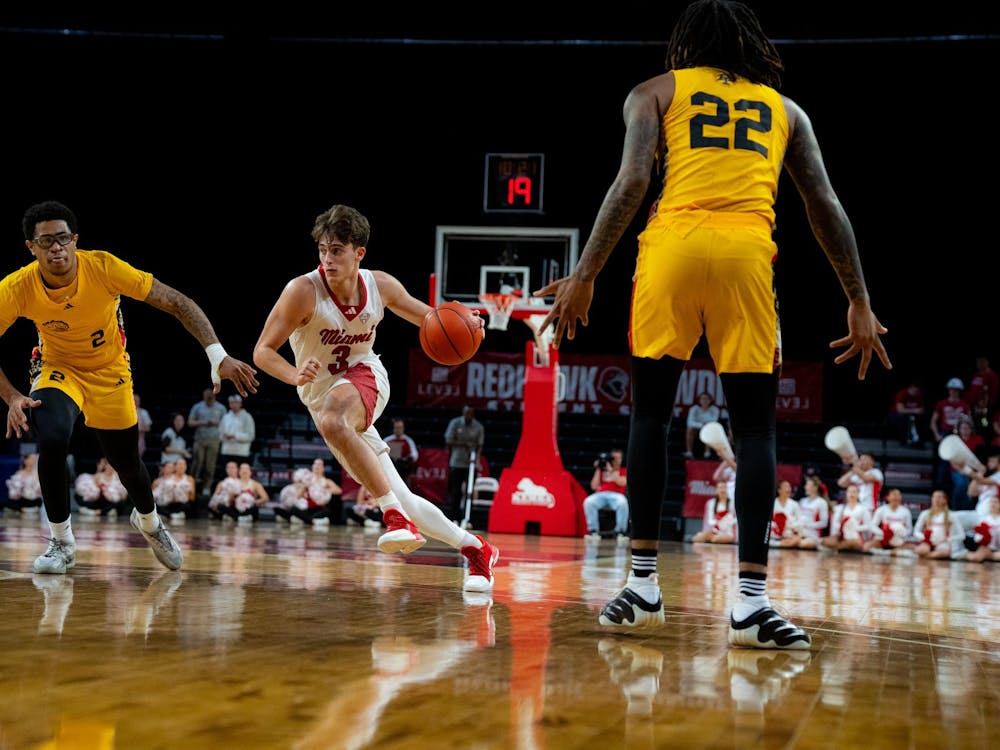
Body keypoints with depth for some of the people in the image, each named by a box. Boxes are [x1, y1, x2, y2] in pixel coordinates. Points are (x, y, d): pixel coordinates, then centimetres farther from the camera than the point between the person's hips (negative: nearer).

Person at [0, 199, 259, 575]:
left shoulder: (103, 267, -30)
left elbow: (178, 303, -26)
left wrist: (219, 358, -35)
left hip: (110, 371, 1)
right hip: (58, 369, -1)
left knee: (127, 463, 11)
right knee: (52, 439, -29)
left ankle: (149, 522, 48)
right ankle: (61, 543, -7)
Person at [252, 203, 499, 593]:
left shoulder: (381, 285, -8)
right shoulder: (303, 291, -17)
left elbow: (426, 316, 9)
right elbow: (262, 351, -16)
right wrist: (296, 376, -37)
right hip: (322, 396, 1)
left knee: (332, 421, -39)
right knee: (401, 501, -1)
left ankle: (396, 516, -36)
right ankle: (476, 549, 15)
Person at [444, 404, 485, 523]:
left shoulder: (479, 427, 2)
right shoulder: (455, 423, 0)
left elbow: (480, 445, -1)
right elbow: (448, 441, -2)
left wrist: (476, 457, -20)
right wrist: (463, 443, -14)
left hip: (472, 464, 1)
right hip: (456, 463, -1)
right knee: (454, 491, 0)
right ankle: (452, 517, 5)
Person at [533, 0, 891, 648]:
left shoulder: (656, 92, 17)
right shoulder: (784, 109, 24)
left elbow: (632, 183, 1)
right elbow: (826, 206, 16)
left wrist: (585, 275, 0)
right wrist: (860, 304, 17)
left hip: (673, 245, -1)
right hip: (747, 253, 1)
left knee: (650, 413, 11)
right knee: (755, 427, 4)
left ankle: (643, 585, 10)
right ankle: (752, 601, -5)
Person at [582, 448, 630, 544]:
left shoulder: (623, 471, 17)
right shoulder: (602, 470, 22)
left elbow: (622, 482, -5)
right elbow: (594, 487, 11)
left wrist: (611, 470, -5)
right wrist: (598, 469, 9)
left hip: (616, 495, -2)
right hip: (600, 495, 2)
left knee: (623, 503, -38)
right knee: (588, 502, -31)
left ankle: (620, 532, -23)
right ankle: (594, 531, -23)